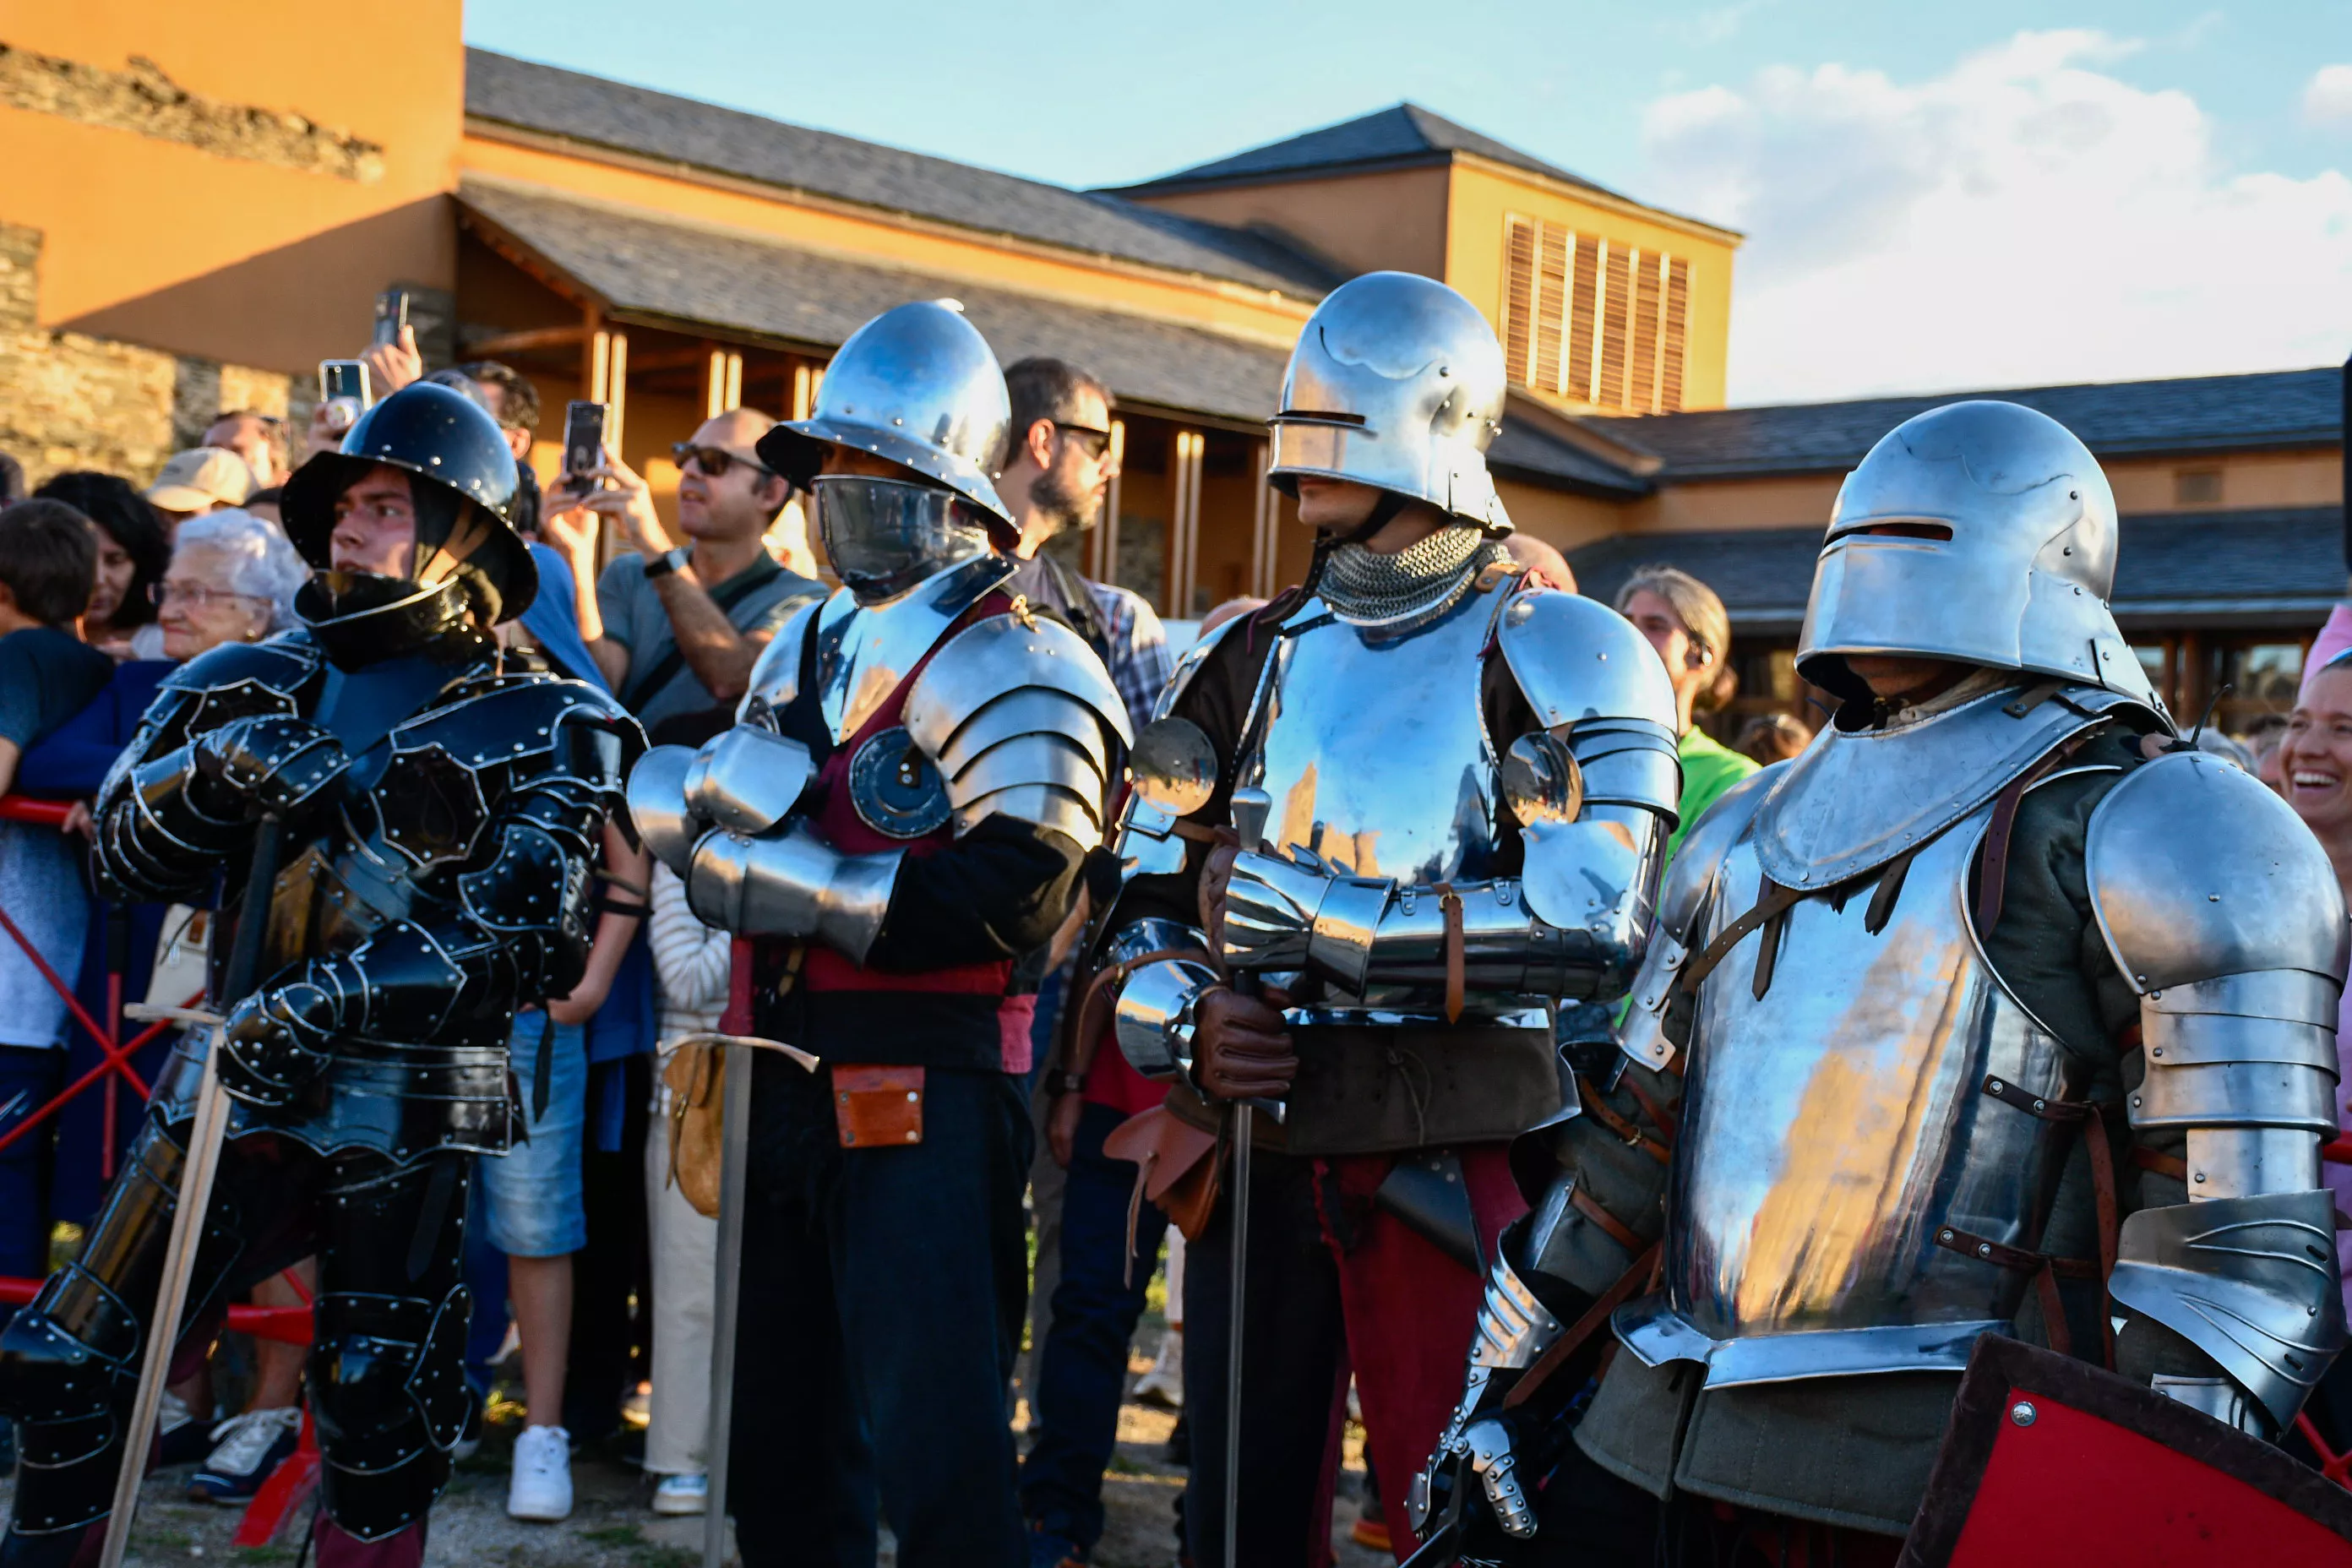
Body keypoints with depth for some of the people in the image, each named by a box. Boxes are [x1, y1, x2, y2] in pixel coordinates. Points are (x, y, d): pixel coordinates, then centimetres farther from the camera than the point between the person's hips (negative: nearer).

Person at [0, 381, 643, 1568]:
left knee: (378, 1426, 3)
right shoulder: (265, 687, 9)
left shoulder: (540, 730, -4)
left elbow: (519, 934, -15)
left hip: (406, 1109, -4)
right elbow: (125, 853, 7)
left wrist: (327, 1000, -25)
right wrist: (214, 767, -14)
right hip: (239, 1071, 4)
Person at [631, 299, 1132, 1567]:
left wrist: (785, 877, -19)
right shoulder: (802, 648, 16)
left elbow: (1015, 895, -23)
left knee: (933, 1450, -5)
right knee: (780, 1436, 18)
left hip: (925, 1094, -8)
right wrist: (725, 787, -17)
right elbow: (656, 797, 7)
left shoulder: (1009, 666, -10)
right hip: (790, 1076, 8)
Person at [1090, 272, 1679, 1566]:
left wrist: (1326, 920, -19)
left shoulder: (1549, 654, -4)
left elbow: (1593, 926, -17)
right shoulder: (1249, 659, 13)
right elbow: (1139, 901, 15)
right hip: (1258, 1151, 5)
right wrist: (1185, 1019, -7)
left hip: (1452, 1160, -5)